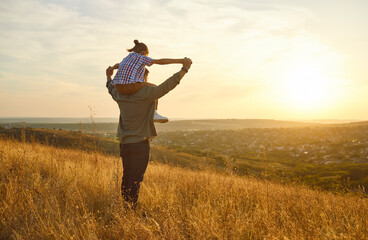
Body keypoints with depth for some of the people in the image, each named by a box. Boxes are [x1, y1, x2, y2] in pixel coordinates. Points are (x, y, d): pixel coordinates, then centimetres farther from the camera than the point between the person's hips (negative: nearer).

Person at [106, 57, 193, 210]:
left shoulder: (120, 94, 6)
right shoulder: (146, 93, -14)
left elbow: (112, 88, 29)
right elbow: (166, 86, -19)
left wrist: (109, 77, 50)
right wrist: (184, 69, -13)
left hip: (124, 144, 7)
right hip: (140, 143, -7)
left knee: (126, 176, 16)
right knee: (135, 179, -2)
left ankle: (125, 205, 24)